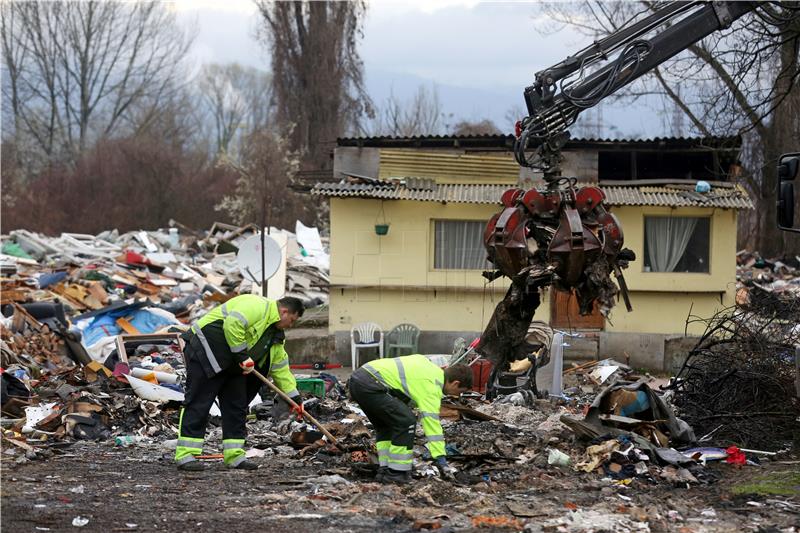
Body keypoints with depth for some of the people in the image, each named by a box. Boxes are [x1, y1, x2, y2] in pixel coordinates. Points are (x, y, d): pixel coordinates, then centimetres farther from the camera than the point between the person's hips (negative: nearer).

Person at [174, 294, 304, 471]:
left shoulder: (275, 334, 15)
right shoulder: (257, 306, -16)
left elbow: (280, 366, 19)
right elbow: (232, 324, -30)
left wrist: (294, 397, 14)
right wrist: (242, 355, -24)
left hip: (231, 364, 10)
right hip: (206, 351, -10)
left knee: (237, 406, 7)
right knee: (198, 404, -11)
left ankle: (234, 455, 10)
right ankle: (185, 455, -11)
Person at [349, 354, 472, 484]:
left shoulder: (428, 365, 20)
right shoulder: (431, 387, -8)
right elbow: (432, 423, -12)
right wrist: (441, 460, -12)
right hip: (369, 385, -10)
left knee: (384, 424, 23)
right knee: (406, 421, -9)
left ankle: (384, 468, 18)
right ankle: (396, 473, -4)